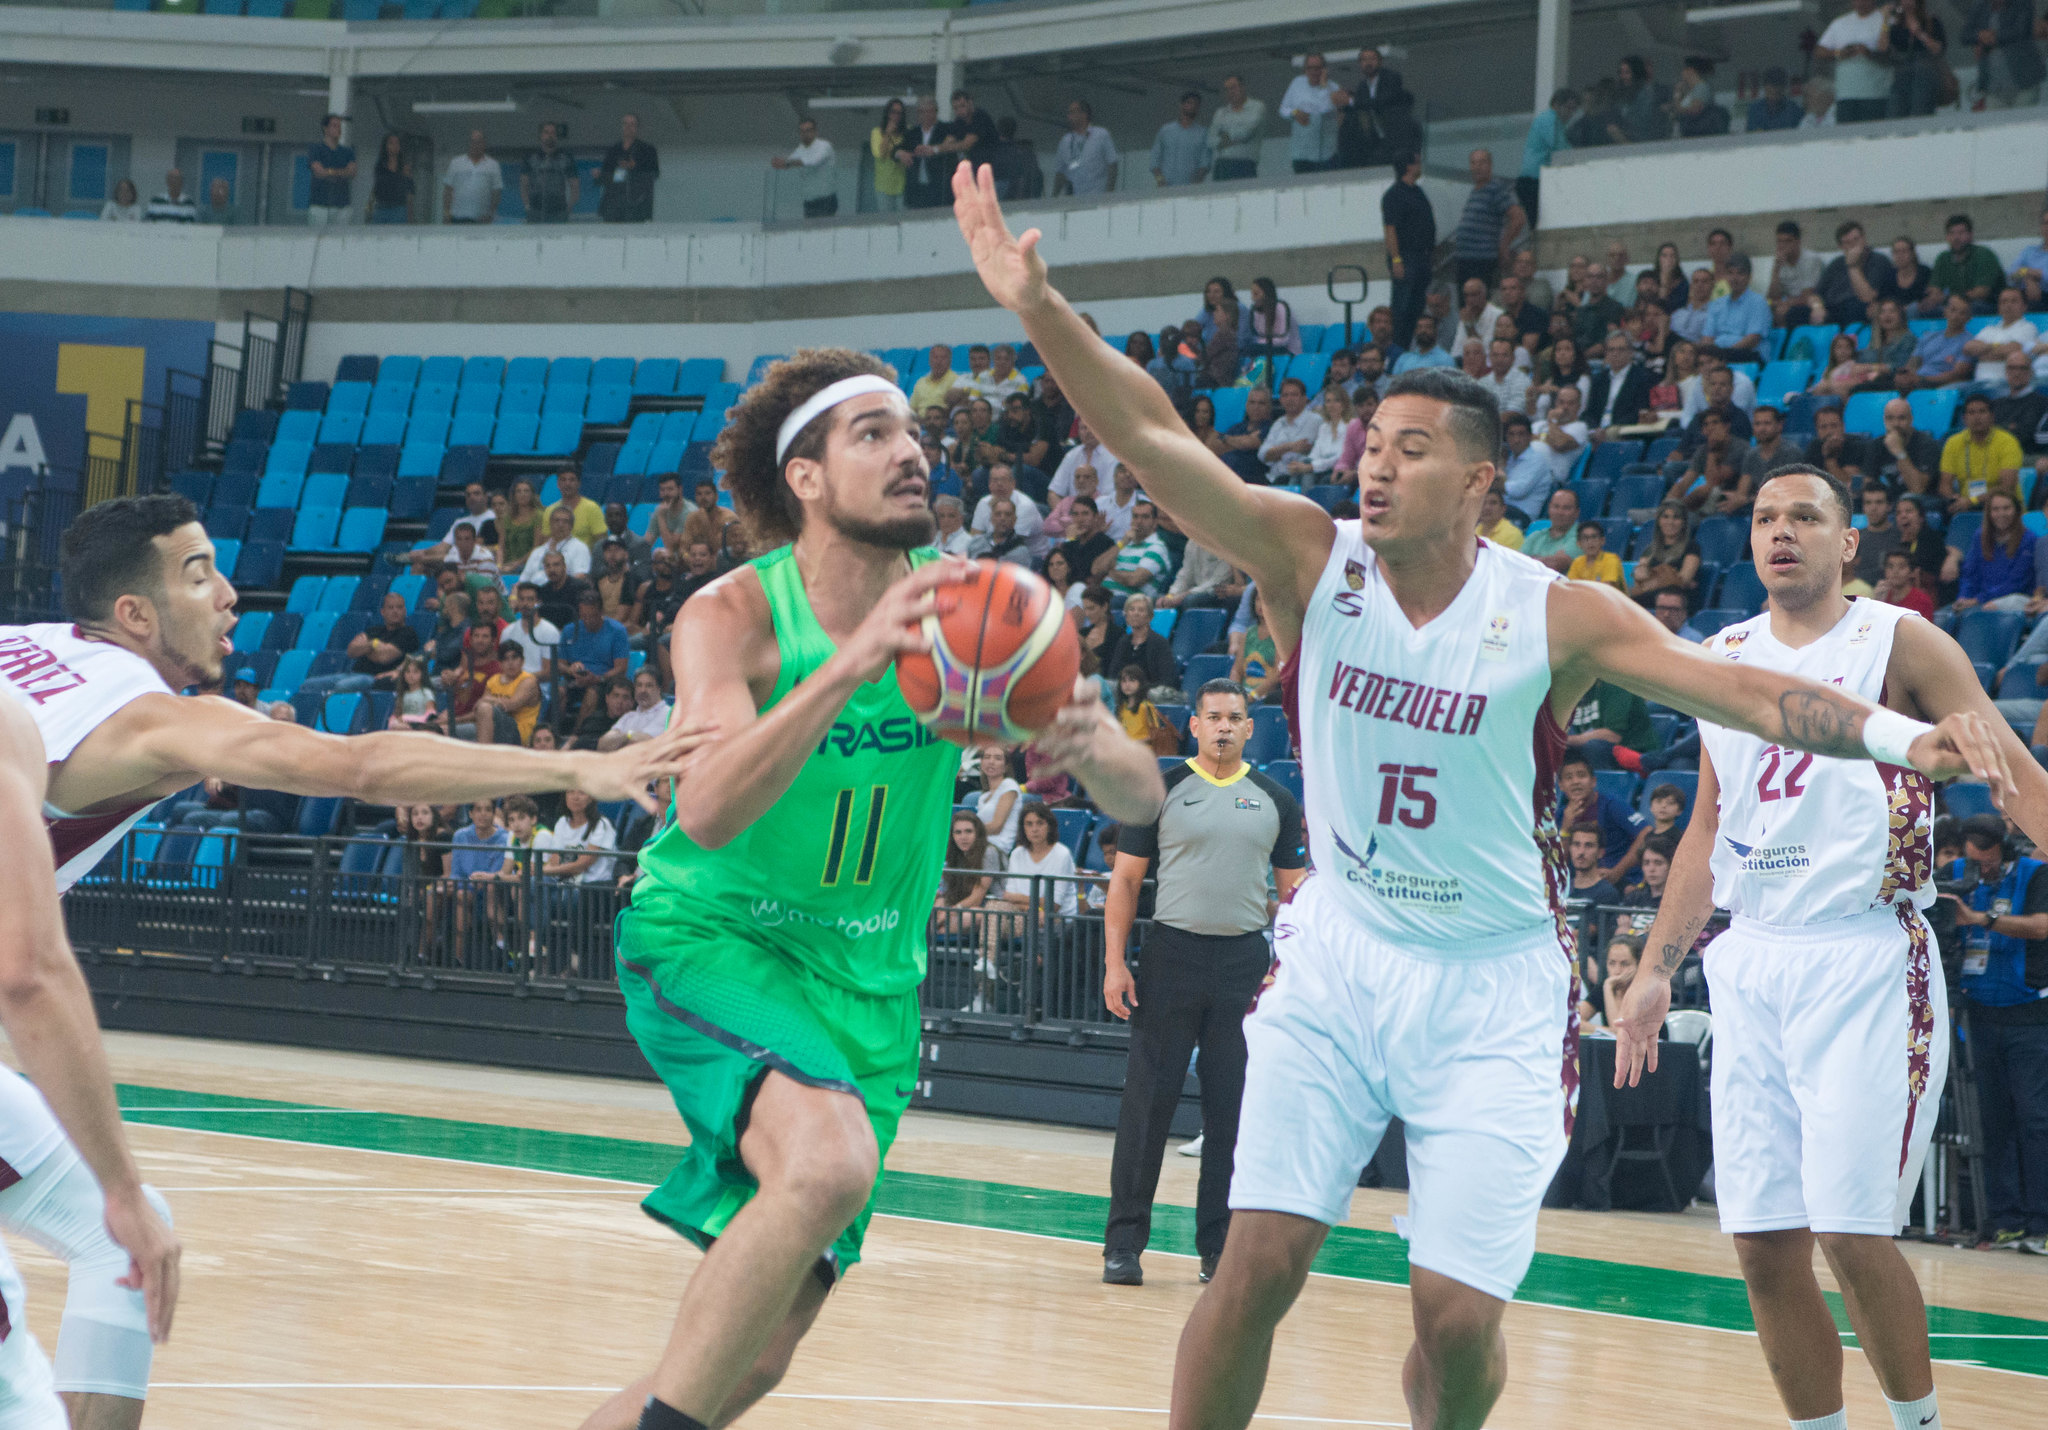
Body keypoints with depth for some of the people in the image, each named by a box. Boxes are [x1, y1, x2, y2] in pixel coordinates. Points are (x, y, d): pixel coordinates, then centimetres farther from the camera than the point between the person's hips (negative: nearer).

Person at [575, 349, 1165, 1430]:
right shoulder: (732, 617, -16)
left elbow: (1141, 801, -8)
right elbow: (707, 811, -33)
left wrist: (1094, 747, -32)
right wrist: (853, 664, -44)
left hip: (869, 984, 5)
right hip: (708, 938, -5)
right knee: (829, 1161, -35)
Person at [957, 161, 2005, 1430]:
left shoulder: (1556, 615, -12)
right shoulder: (1310, 557, -8)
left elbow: (1743, 688, -18)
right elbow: (1154, 437, -18)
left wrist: (1902, 739, -34)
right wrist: (1040, 308, -32)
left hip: (1493, 986, -1)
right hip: (1340, 956, 1)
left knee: (1459, 1315, -5)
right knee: (1258, 1267, -9)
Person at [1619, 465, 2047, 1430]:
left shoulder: (1899, 644, -2)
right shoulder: (1723, 661, 14)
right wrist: (1656, 972, 17)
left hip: (1866, 960, -5)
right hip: (1751, 963, 5)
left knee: (1850, 1231, -12)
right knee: (1764, 1242, 1)